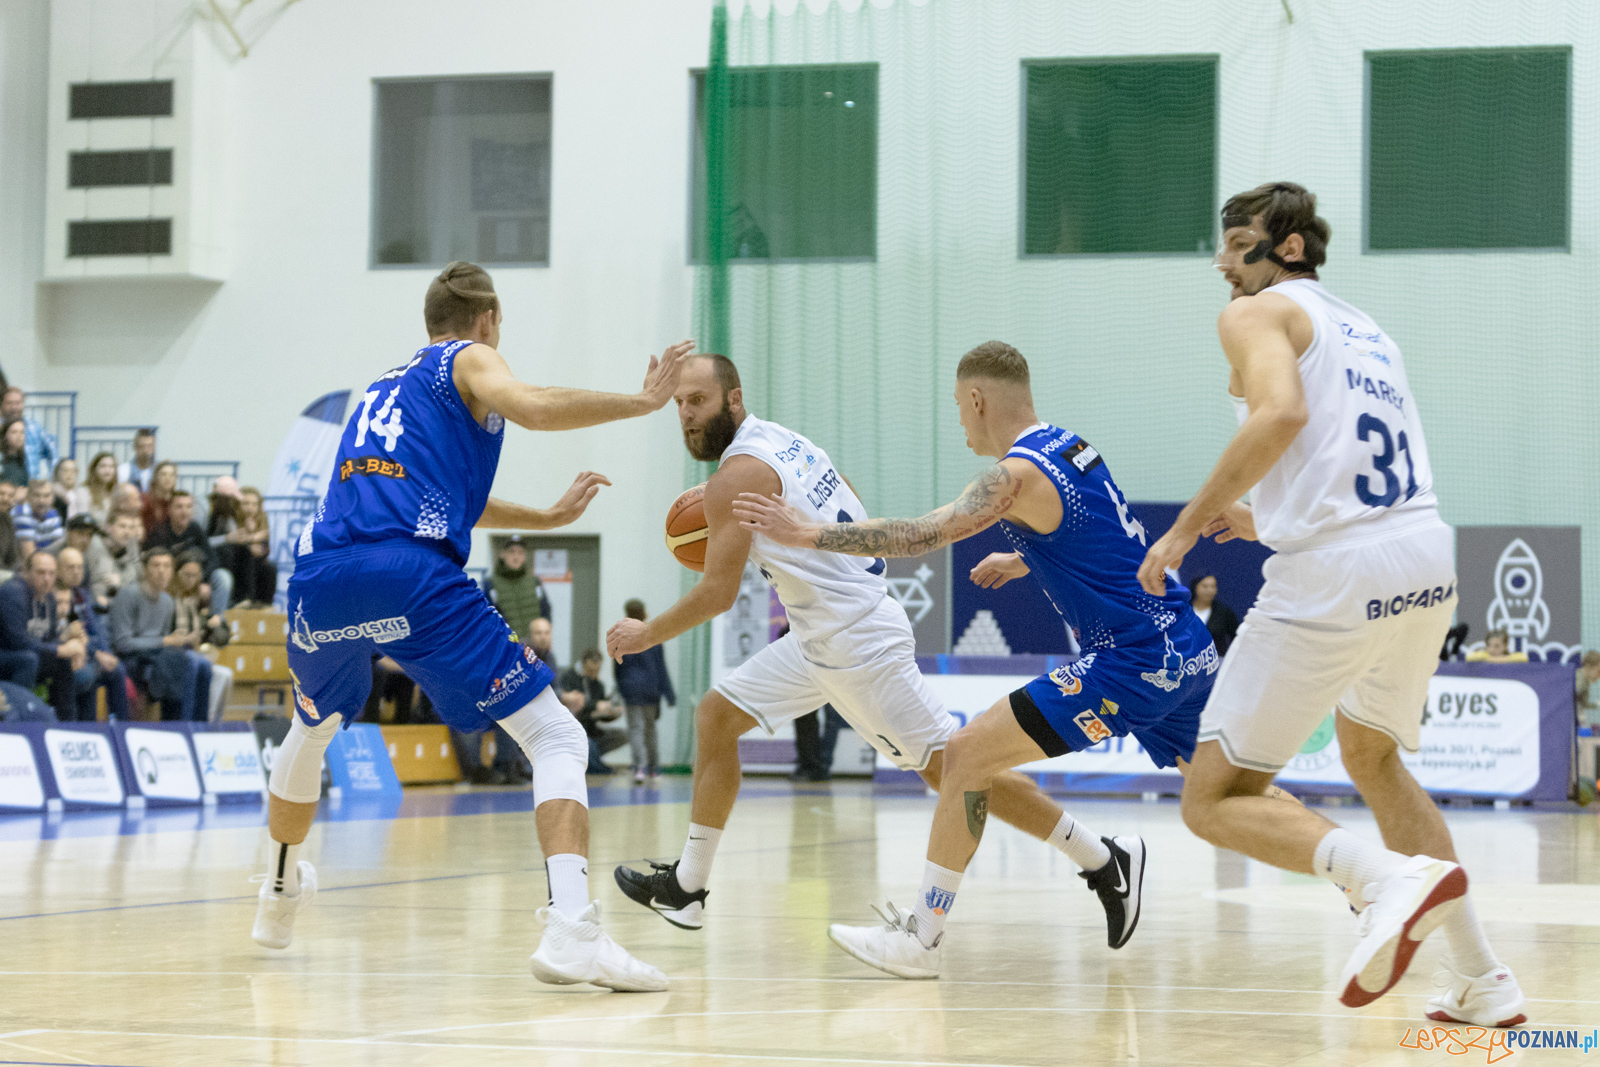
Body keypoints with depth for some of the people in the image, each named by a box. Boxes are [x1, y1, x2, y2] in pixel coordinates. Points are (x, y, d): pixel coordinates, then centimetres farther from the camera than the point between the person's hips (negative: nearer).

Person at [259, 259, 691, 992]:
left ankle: (280, 898, 53)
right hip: (411, 576, -7)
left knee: (312, 728, 37)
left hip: (322, 576, 7)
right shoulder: (469, 360, 14)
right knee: (556, 740, -3)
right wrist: (642, 402, 2)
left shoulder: (387, 385, 35)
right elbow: (533, 408, -9)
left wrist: (545, 517, 57)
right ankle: (569, 926, -24)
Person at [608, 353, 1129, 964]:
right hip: (822, 637, 11)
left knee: (951, 767, -7)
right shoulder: (781, 442, 13)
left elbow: (718, 592, -19)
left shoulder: (737, 473, -16)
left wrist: (646, 634, -4)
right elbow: (856, 515, 22)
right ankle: (685, 888, 17)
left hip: (857, 642, -11)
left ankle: (1100, 862, -2)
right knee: (716, 715, 12)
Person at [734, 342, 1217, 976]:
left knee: (967, 756, -7)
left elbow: (922, 537, -23)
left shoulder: (1019, 473, -13)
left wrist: (809, 534, -19)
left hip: (1133, 664, -9)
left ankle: (922, 938, -5)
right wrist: (1023, 563, 39)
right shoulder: (1069, 447, 14)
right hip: (1187, 646, 9)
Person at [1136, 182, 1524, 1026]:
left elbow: (1281, 413, -18)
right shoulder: (1366, 331, 27)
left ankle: (1390, 876, -27)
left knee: (1214, 801, -2)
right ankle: (1481, 981, 22)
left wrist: (1189, 525, -11)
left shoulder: (1259, 313, 3)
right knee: (1372, 758, 31)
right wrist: (1268, 522, 40)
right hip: (1429, 562, 8)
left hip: (1336, 575, -8)